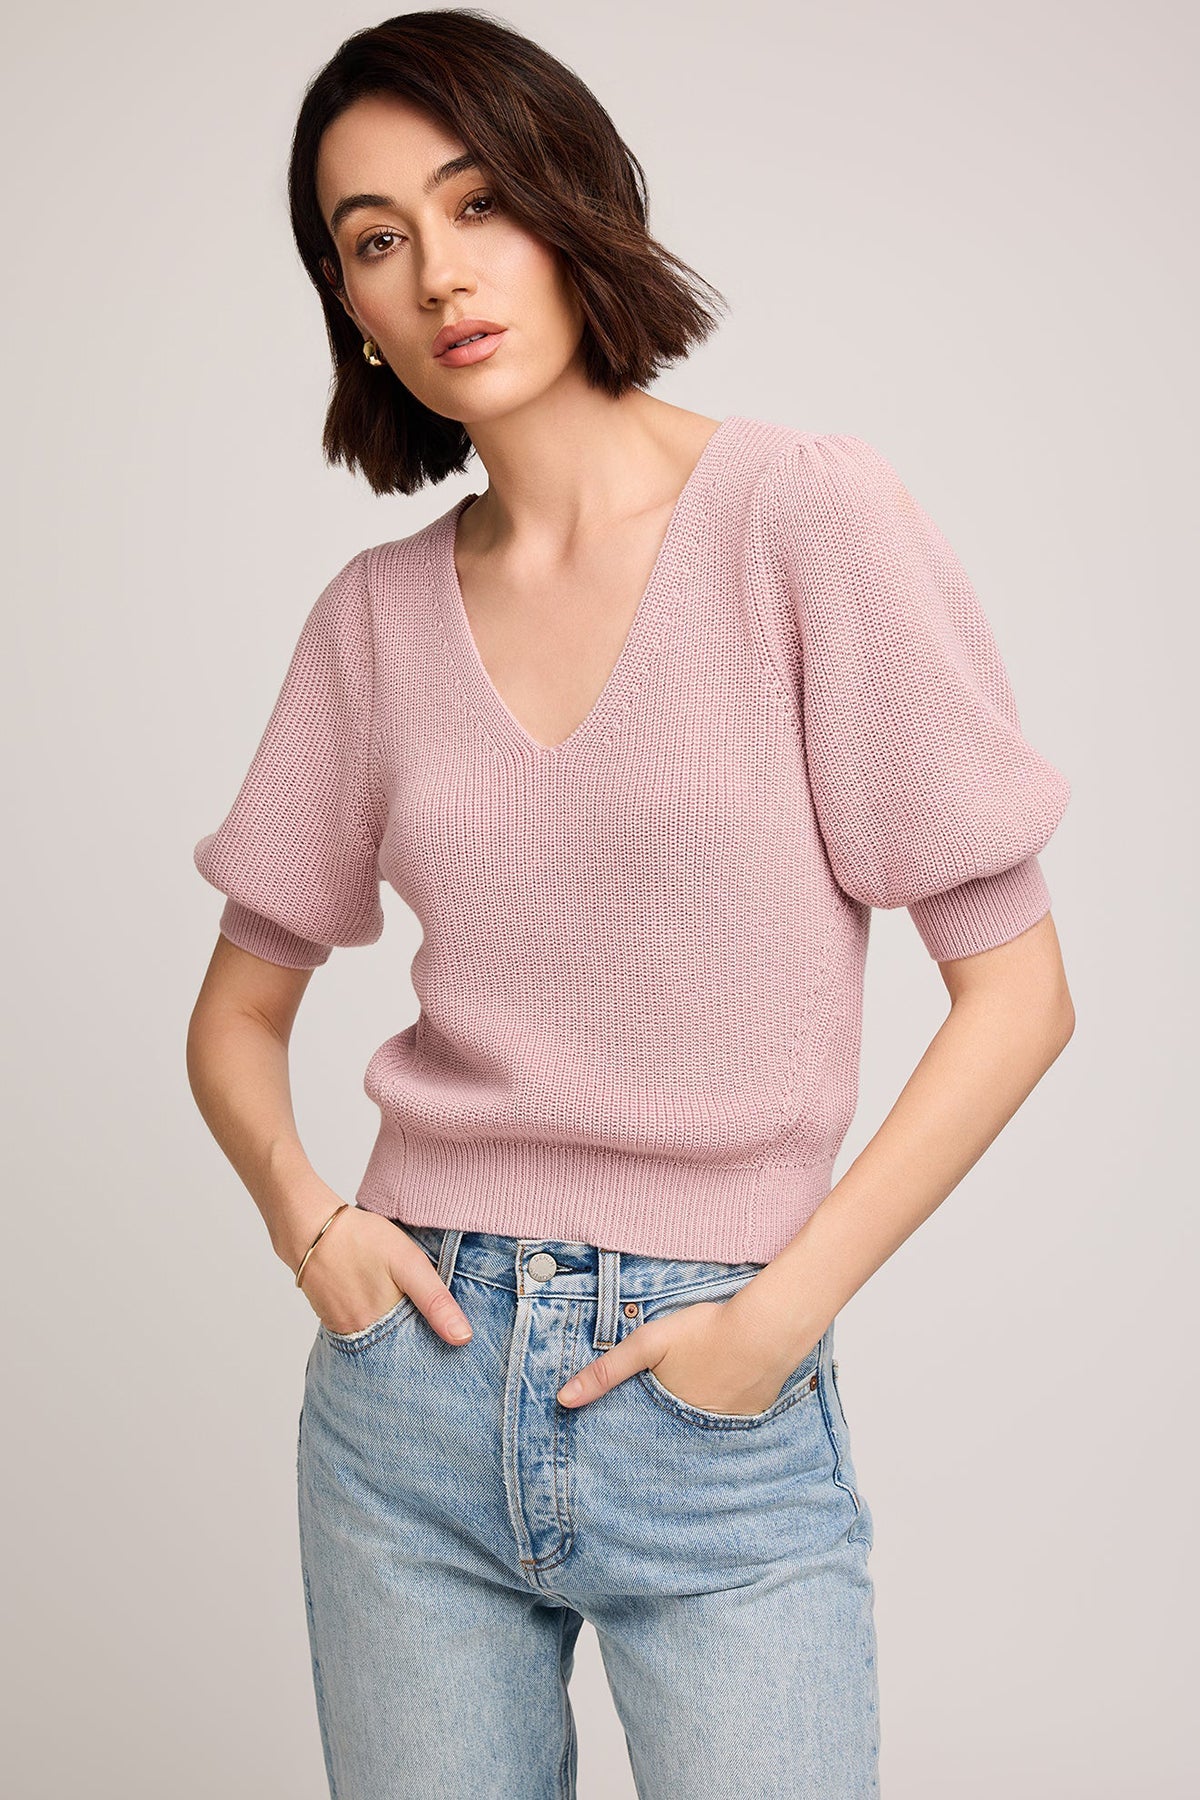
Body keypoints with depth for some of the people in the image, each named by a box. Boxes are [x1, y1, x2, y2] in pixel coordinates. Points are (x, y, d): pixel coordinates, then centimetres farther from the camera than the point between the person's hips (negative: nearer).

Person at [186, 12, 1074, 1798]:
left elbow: (1016, 987, -7)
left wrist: (783, 1310, -12)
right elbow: (239, 1009, 14)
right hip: (409, 1384, 3)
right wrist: (304, 1213, -4)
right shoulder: (378, 614, 4)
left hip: (720, 1409, -3)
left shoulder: (803, 511, -7)